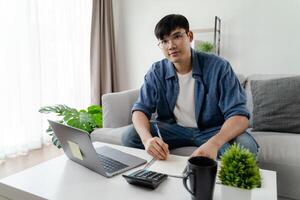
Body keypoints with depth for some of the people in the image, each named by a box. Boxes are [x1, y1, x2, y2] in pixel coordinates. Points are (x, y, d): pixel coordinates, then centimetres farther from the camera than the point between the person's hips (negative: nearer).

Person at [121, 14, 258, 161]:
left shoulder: (218, 67, -16)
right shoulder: (156, 72, -6)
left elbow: (239, 115, -21)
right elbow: (140, 109, -9)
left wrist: (214, 143, -43)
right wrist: (147, 138, -34)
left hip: (213, 130, -2)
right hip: (174, 128, 3)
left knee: (246, 145, -31)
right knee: (130, 136, -17)